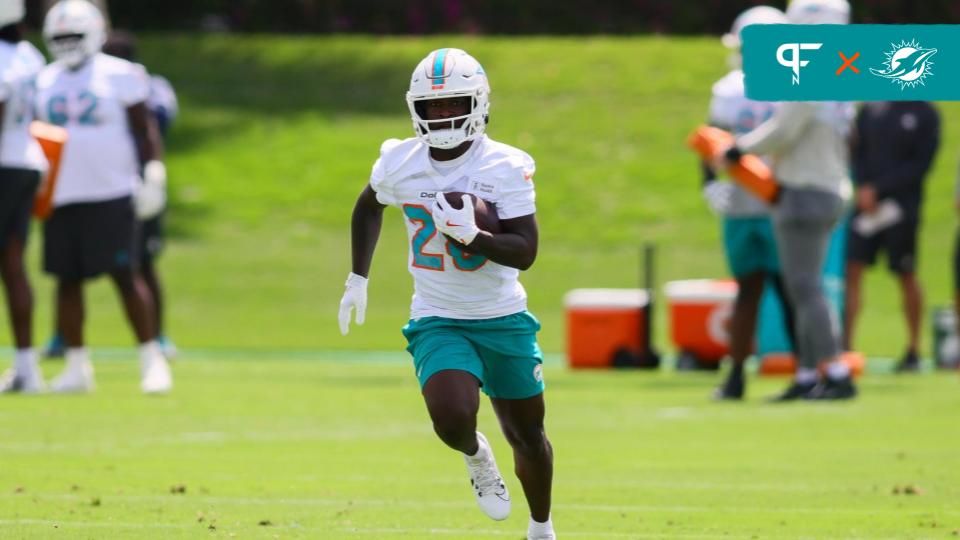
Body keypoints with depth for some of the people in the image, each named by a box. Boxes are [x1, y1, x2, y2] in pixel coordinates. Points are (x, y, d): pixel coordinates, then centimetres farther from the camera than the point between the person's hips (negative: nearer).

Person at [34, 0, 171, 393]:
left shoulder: (119, 77, -1)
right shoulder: (46, 82, 12)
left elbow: (144, 129, 0)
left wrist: (155, 175, -9)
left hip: (111, 195, -5)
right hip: (61, 197, 5)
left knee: (126, 277, -7)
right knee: (67, 280, 5)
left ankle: (152, 361, 0)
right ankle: (77, 367, 12)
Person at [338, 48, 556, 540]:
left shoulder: (504, 168, -14)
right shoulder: (399, 163, -6)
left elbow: (525, 251, -17)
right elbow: (369, 206, 17)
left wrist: (471, 235, -32)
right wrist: (358, 277, 18)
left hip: (503, 319, 0)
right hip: (437, 322, 0)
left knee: (527, 436, 13)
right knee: (453, 419, -26)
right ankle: (476, 456, 11)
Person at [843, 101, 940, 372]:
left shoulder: (925, 114, -3)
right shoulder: (870, 110, 8)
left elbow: (921, 164, -8)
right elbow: (858, 153, 10)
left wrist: (878, 188, -14)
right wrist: (862, 188, -9)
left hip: (902, 206, -4)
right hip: (868, 204, 4)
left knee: (906, 277, 4)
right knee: (853, 270, -4)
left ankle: (913, 351, 15)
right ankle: (845, 346, -3)